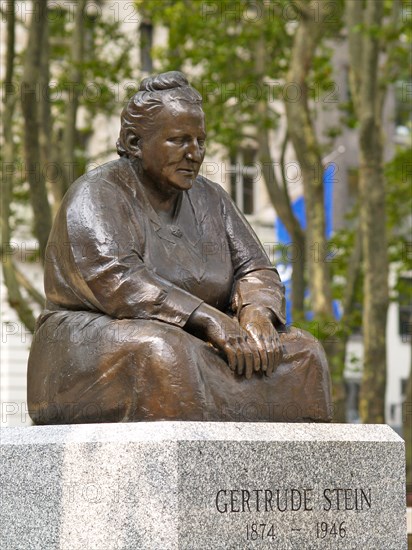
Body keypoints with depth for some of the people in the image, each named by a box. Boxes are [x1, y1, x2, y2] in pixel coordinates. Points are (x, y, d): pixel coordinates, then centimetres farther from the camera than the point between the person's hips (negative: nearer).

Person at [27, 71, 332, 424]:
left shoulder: (209, 198, 14)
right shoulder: (95, 197, -7)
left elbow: (253, 267, 11)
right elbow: (117, 282, -22)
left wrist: (256, 312, -14)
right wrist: (210, 321, -29)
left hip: (195, 345, 7)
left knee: (302, 353, -12)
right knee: (159, 354, -38)